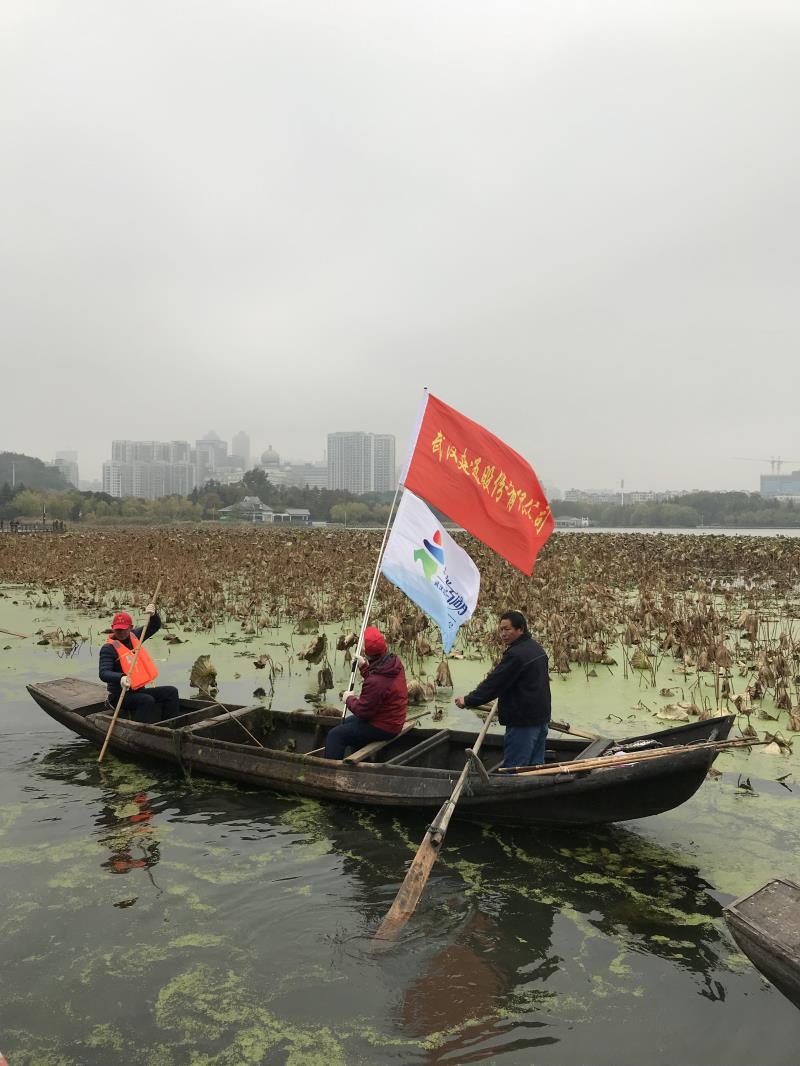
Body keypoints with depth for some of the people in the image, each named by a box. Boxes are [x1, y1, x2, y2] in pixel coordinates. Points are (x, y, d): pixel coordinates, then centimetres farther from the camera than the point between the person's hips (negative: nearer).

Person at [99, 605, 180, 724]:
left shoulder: (134, 637, 10)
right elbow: (104, 673, -24)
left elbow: (155, 626, 17)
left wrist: (153, 614, -7)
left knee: (171, 692, -6)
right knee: (147, 700, -33)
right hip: (120, 695, -7)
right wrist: (120, 678, -45)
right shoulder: (108, 648, -11)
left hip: (139, 690, 7)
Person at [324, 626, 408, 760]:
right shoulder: (394, 662, -6)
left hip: (382, 728, -10)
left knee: (335, 735, -6)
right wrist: (363, 667, 10)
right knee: (348, 721, 30)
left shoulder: (375, 682, -34)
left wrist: (350, 699, -6)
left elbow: (362, 711, -23)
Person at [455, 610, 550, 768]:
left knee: (513, 768, -4)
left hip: (523, 720, -10)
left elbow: (494, 683, -19)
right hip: (541, 716, 10)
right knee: (535, 765, 16)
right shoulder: (537, 648, 11)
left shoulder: (516, 654, -20)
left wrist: (468, 700, -11)